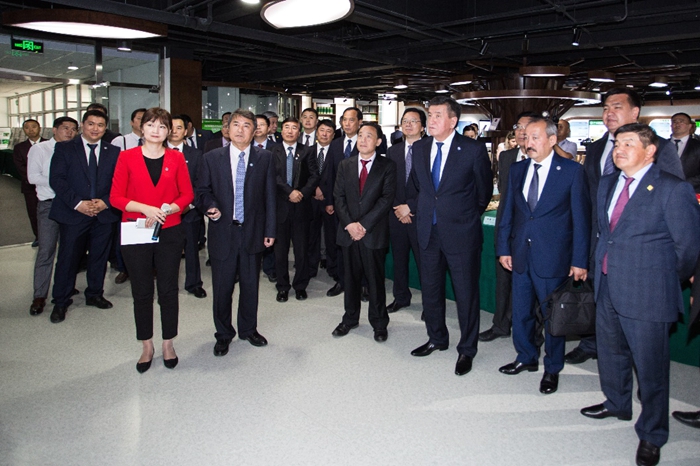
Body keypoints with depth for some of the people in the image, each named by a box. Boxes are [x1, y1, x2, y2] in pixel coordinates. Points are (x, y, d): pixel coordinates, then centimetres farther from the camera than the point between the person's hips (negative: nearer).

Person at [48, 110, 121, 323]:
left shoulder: (113, 152, 9)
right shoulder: (64, 148, 3)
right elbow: (56, 179, -6)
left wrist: (105, 202, -12)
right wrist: (77, 203, -16)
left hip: (103, 213, 2)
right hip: (72, 214, -2)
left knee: (99, 257, 12)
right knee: (67, 259, 2)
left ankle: (94, 294, 29)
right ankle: (61, 302, 16)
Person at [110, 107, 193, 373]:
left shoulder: (176, 158, 3)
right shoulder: (127, 157, 0)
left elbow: (187, 194, 4)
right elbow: (116, 197, -3)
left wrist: (167, 210, -14)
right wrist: (145, 209, -18)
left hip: (170, 233, 1)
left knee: (168, 291, 7)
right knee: (141, 293, 9)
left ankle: (168, 344, 23)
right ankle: (147, 347, 24)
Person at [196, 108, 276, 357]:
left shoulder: (265, 158, 3)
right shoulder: (212, 158, 3)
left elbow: (269, 196, 3)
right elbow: (202, 191, 6)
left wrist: (270, 230, 0)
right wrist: (210, 206, -16)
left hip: (252, 232, 1)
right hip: (223, 232, 0)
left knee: (250, 285, 12)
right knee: (222, 287, 7)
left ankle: (248, 329, 33)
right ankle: (223, 334, 27)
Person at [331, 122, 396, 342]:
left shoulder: (387, 166, 0)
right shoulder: (345, 165, 10)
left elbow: (386, 199, -8)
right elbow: (338, 197, 5)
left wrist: (364, 224, -14)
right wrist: (349, 224, -9)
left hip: (374, 233, -3)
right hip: (348, 231, 3)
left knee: (375, 278, 4)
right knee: (351, 277, 12)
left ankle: (379, 323, 18)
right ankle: (350, 318, 27)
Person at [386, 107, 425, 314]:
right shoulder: (393, 151, 11)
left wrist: (410, 207, -13)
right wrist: (397, 208, -3)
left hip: (420, 214, -5)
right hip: (397, 214, 5)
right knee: (399, 259, 15)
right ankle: (401, 297, 30)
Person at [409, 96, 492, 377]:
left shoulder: (473, 150, -11)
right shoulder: (420, 148, 4)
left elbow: (484, 190, 2)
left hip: (461, 233, -5)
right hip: (428, 231, 5)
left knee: (466, 293, 6)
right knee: (430, 290, 16)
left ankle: (466, 350, 23)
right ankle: (437, 339, 36)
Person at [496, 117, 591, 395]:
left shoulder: (571, 171, -7)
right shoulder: (517, 170, 6)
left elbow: (581, 217, -7)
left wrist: (580, 260, -10)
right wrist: (503, 248, 7)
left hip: (552, 257, -4)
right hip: (521, 255, 5)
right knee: (521, 312, 15)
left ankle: (552, 369, 27)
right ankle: (526, 358, 36)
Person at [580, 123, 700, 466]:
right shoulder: (607, 183, 8)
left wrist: (668, 280, 4)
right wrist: (604, 265, 14)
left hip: (646, 295, -7)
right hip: (607, 287, 7)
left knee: (650, 367, 6)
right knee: (610, 352, 24)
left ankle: (651, 435, 26)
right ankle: (617, 404, 48)